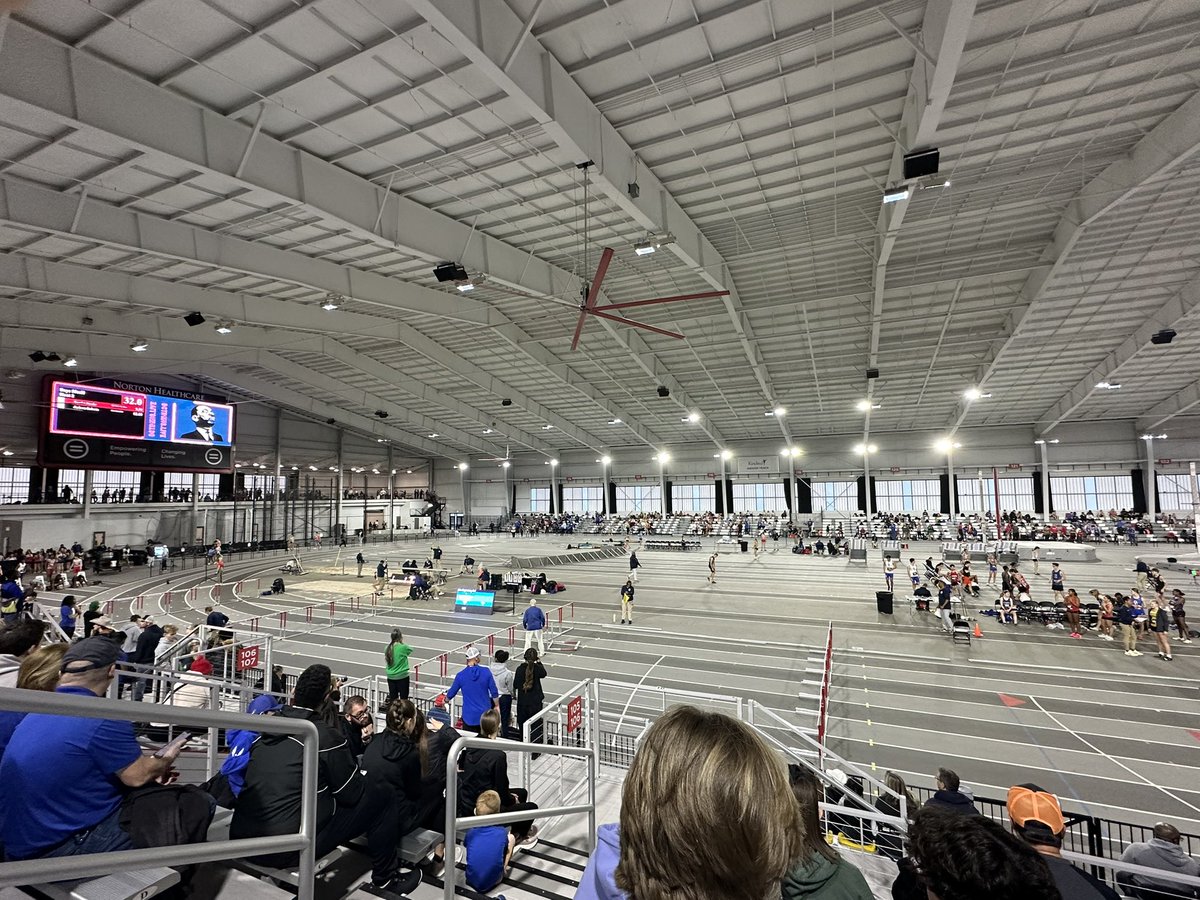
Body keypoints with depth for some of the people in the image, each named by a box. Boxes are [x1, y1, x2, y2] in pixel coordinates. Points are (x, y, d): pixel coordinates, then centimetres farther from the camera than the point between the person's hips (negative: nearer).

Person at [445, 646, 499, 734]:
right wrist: (497, 706, 10)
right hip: (485, 714, 0)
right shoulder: (486, 672, -11)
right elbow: (494, 693, -5)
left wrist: (446, 699, 28)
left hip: (469, 716, 0)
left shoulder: (461, 675, -10)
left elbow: (451, 693, 6)